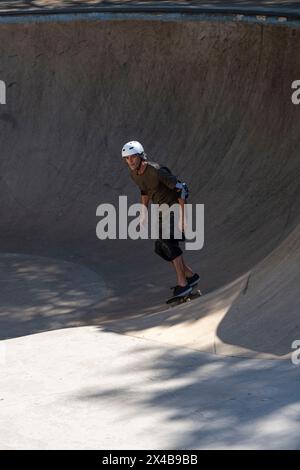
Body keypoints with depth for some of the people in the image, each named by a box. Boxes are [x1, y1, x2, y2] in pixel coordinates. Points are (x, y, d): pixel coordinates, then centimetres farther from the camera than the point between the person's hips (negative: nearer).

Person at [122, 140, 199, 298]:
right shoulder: (134, 174, -2)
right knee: (161, 248, 4)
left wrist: (182, 216, -27)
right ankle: (190, 275, 18)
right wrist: (144, 210, 13)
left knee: (168, 242, -21)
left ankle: (182, 283, -16)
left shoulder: (157, 171, -27)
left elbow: (180, 189, -25)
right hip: (161, 210, 8)